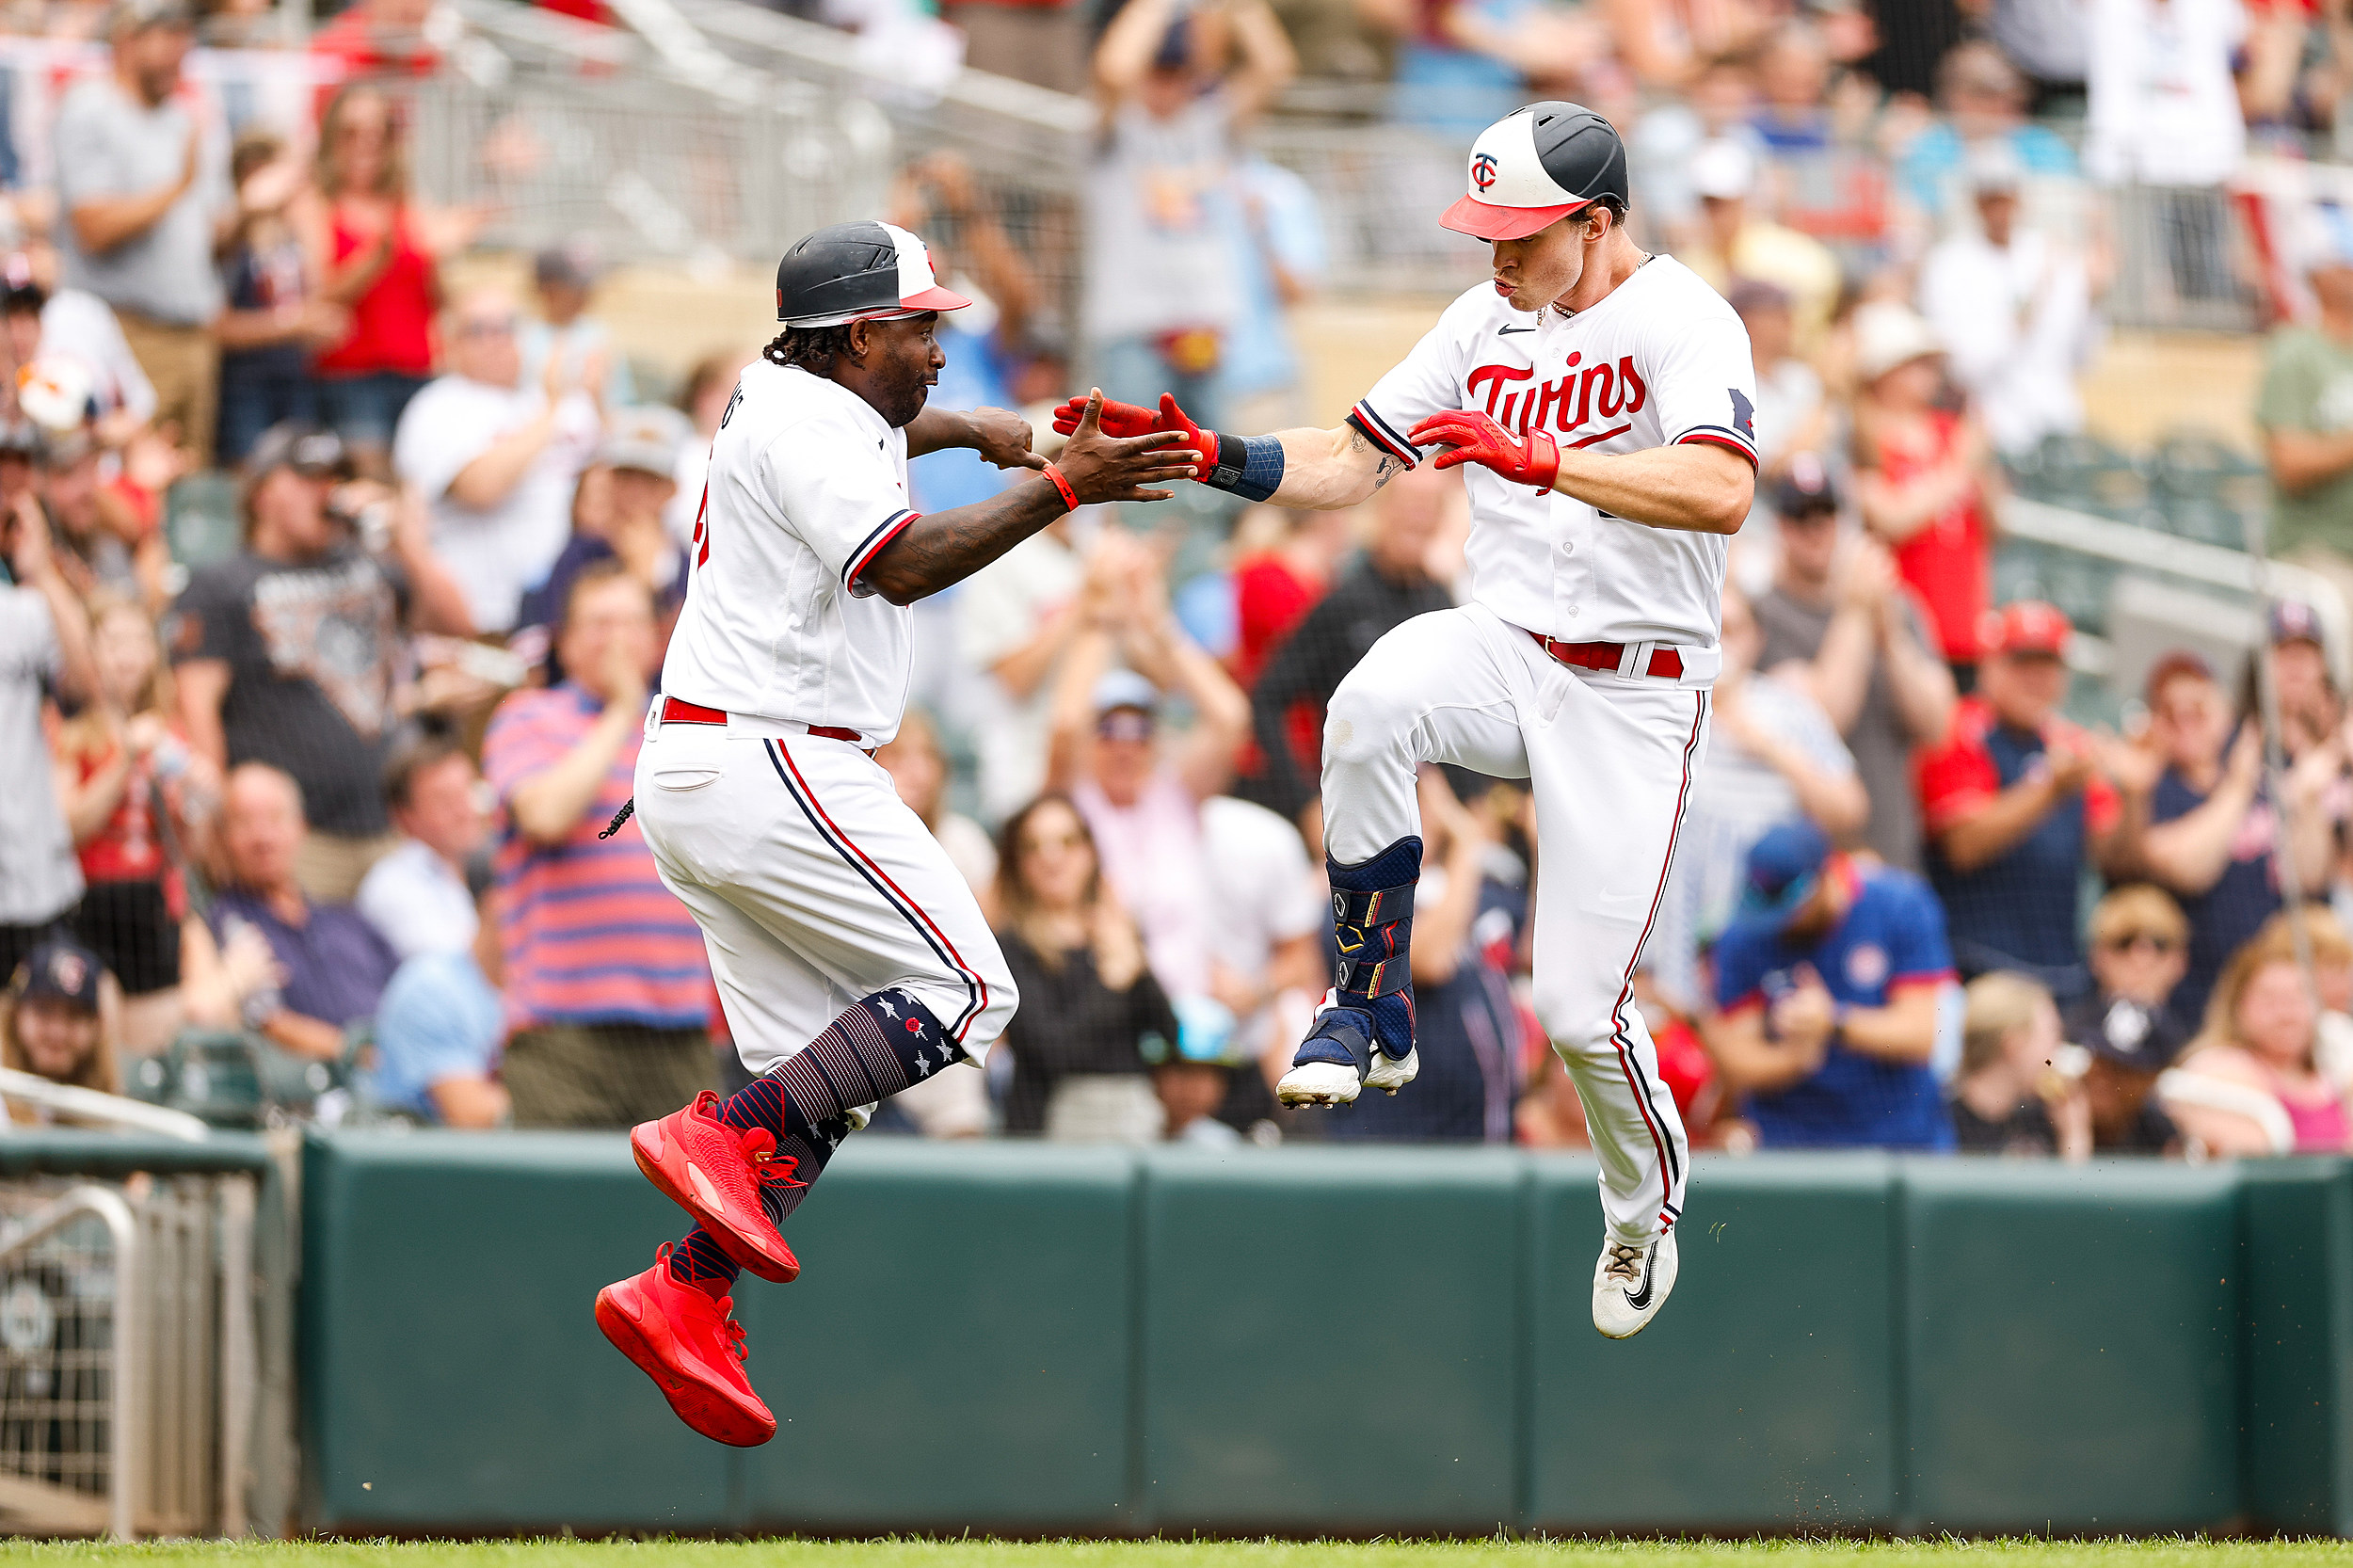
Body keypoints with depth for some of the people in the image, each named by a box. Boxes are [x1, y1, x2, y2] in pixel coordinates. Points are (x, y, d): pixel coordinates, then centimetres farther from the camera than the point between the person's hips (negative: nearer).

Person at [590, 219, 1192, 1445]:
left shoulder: (801, 405, 20)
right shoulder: (804, 426, -11)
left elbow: (867, 444, 46)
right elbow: (901, 564, -24)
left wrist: (964, 430, 31)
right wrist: (1060, 489, -23)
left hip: (693, 779, 11)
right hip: (764, 760, -11)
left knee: (824, 1075, 7)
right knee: (962, 989, -11)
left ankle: (681, 1297, -3)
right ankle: (724, 1140, -20)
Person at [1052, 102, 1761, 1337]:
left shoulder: (1680, 319, -13)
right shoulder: (1489, 322, 8)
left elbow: (1721, 490, -30)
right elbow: (1351, 464, 13)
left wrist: (1540, 459, -35)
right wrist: (1216, 459, -4)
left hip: (1633, 696, -5)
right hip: (1501, 651, 5)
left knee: (1581, 1006, -8)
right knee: (1373, 706, -33)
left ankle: (1646, 1203, 26)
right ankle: (1370, 1008, -16)